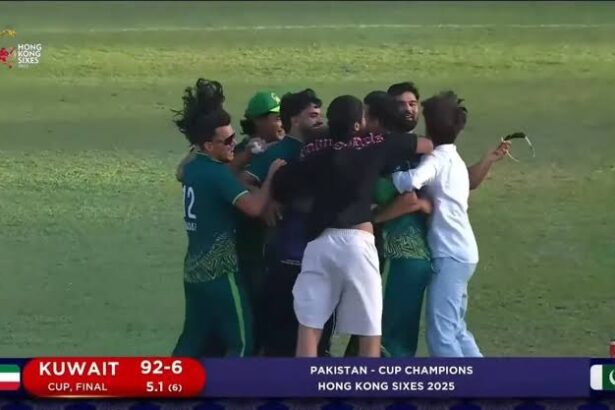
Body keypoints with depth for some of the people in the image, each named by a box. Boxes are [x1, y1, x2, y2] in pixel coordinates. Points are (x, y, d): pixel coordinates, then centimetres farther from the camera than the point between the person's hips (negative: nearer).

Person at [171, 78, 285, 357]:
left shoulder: (193, 168, 10)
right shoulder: (217, 173, -17)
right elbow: (253, 207, -28)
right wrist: (271, 175, -16)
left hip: (195, 268, 9)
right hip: (219, 270, -9)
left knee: (195, 340, 14)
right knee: (241, 341, 0)